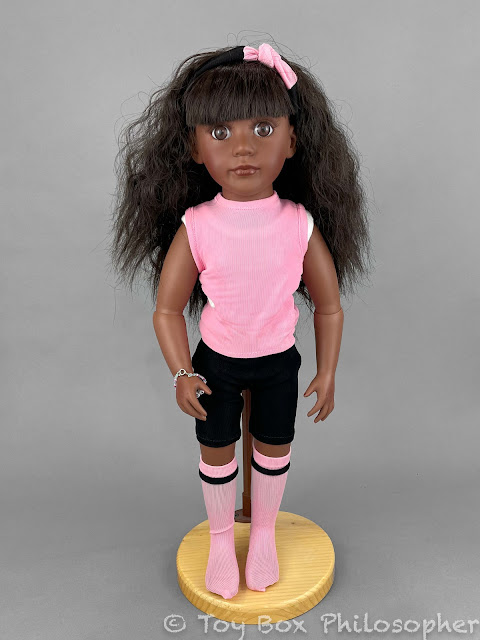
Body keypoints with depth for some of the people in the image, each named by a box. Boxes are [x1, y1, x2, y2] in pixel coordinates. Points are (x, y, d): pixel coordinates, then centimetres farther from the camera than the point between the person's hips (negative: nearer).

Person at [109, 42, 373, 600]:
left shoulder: (301, 224, -18)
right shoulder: (196, 226, -19)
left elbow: (329, 307, -6)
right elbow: (167, 308, -9)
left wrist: (327, 374, -2)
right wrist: (182, 374, -12)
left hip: (279, 360, 1)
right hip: (217, 361, 0)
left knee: (275, 447, 18)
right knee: (216, 451, 16)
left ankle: (264, 532, 47)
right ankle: (221, 538, 45)